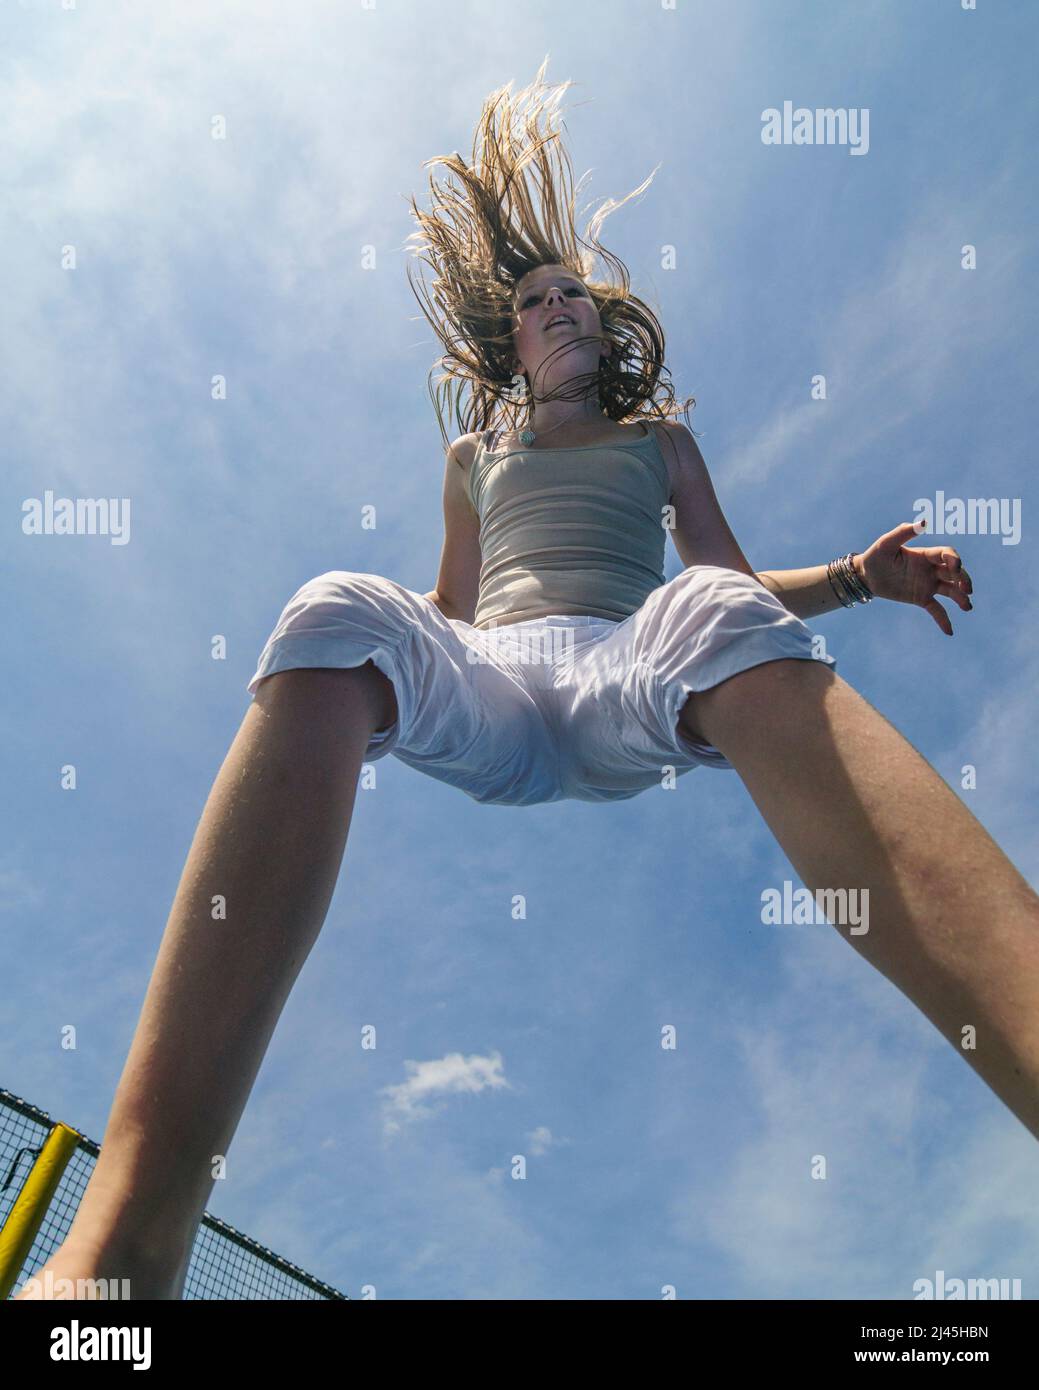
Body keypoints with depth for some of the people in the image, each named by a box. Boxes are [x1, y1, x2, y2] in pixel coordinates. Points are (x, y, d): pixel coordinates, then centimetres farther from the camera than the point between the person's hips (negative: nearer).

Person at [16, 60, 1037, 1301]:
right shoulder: (476, 457, 34)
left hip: (635, 688, 0)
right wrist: (343, 661, 17)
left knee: (718, 612, -37)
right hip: (488, 697, 1)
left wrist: (855, 576, 8)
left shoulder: (661, 440, 32)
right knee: (342, 609, -34)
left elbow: (736, 580, 25)